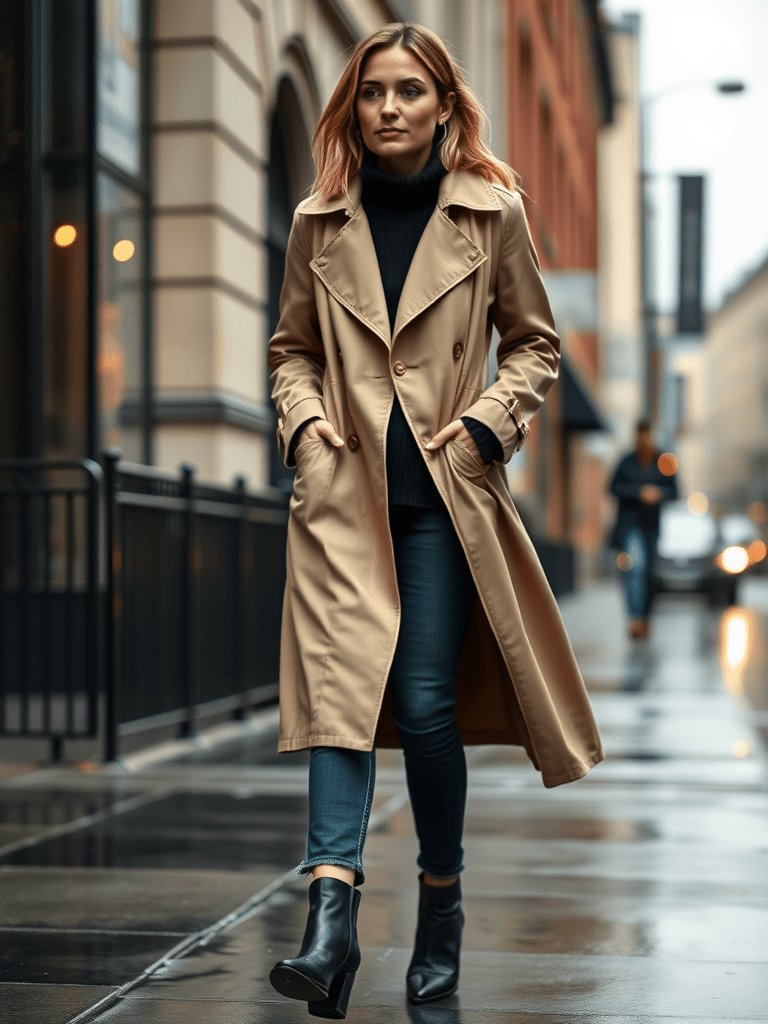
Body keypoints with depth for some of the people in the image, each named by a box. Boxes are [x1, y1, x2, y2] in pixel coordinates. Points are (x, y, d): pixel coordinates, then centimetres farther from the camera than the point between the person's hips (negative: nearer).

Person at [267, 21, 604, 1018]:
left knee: (424, 701, -3)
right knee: (342, 688, -11)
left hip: (443, 493, -1)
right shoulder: (320, 220, 9)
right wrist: (303, 419, -1)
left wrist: (488, 421, -5)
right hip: (342, 490, 2)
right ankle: (331, 923, -19)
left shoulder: (493, 213, 4)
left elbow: (535, 342, 11)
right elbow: (292, 349, 18)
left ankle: (441, 916, 18)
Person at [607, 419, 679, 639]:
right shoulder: (627, 462, -1)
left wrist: (659, 493, -17)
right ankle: (635, 619, -26)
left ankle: (645, 618, 23)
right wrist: (640, 492, -16)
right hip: (630, 522, -3)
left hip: (652, 524, 3)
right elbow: (614, 487, -4)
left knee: (649, 571, 8)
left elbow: (673, 490, 5)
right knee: (636, 566, -20)